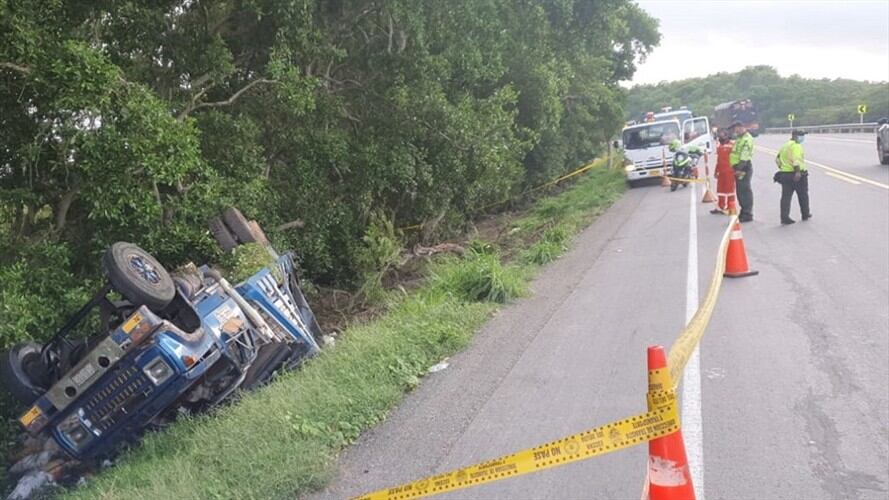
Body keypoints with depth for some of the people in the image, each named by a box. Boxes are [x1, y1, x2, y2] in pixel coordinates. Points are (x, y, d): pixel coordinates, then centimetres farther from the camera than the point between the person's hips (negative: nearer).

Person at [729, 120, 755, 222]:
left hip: (744, 168, -10)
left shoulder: (747, 139, -13)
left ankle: (747, 214, -7)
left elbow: (744, 155, -22)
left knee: (745, 191, -8)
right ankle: (744, 212, 22)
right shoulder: (739, 138, 20)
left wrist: (740, 168, -27)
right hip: (738, 168, 10)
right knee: (740, 191, 14)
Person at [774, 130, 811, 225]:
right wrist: (797, 171, -32)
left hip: (784, 174, 7)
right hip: (798, 175, -7)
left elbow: (777, 159, 20)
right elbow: (796, 159, -25)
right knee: (803, 195, 11)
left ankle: (784, 217, -5)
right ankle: (805, 215, 23)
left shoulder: (784, 146, 16)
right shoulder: (796, 145, -12)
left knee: (786, 196, 3)